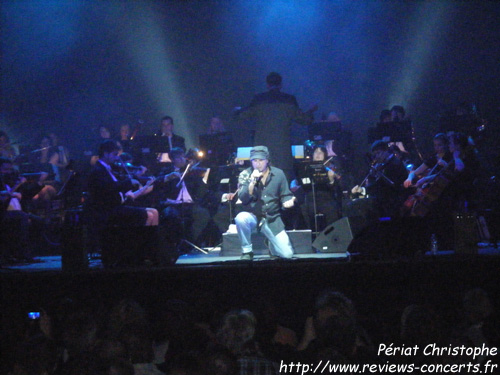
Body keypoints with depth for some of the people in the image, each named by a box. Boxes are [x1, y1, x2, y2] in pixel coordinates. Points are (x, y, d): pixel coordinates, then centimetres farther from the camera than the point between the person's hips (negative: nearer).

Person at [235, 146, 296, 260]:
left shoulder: (278, 174, 2)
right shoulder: (245, 175, -2)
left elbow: (285, 195, 8)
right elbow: (243, 199, -14)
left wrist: (287, 202, -15)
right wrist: (252, 181, -25)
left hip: (272, 219, 1)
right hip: (253, 216, -1)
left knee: (287, 254, -11)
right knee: (241, 218, -38)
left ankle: (272, 247, 28)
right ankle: (247, 252, -13)